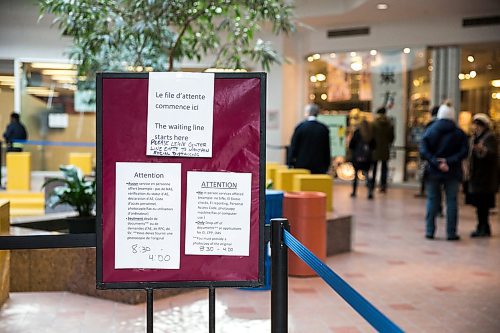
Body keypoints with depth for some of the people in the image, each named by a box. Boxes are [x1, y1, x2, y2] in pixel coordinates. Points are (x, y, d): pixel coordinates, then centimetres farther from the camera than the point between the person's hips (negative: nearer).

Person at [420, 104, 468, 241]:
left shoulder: (430, 130, -1)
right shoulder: (459, 133, 0)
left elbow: (423, 150, -13)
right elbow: (464, 152, -10)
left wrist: (436, 162, -16)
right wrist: (449, 161, -16)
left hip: (433, 171, 0)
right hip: (452, 173, 0)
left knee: (432, 200, 9)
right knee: (451, 201, 6)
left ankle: (429, 231, 10)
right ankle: (451, 233, 6)